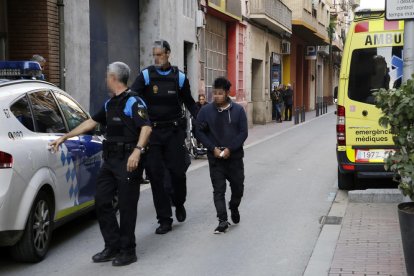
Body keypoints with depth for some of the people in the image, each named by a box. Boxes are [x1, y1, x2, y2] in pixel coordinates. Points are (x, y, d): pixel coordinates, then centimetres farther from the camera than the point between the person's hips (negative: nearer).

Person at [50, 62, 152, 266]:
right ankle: (113, 247, 19)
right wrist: (64, 137, 27)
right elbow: (91, 122, 26)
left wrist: (138, 150, -34)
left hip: (128, 161, -9)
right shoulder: (110, 104, 18)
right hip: (110, 159, 9)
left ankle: (127, 251, 8)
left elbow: (146, 127, -20)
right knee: (102, 202, 9)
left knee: (126, 206, -2)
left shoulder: (133, 101, -9)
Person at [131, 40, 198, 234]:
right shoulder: (146, 76, 0)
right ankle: (164, 219, 8)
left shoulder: (179, 77, 4)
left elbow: (189, 103, 15)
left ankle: (179, 204, 33)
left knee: (177, 171, 1)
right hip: (152, 131, 0)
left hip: (174, 130, 0)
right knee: (155, 175, 0)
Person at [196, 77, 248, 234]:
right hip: (215, 157, 0)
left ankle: (234, 208, 38)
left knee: (238, 187, 9)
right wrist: (213, 148, -12)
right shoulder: (206, 111, 0)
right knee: (218, 190, -4)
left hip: (234, 156, 1)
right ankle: (223, 221, -3)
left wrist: (230, 149, -13)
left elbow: (243, 132, -3)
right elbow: (200, 132, 0)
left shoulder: (238, 110, -1)